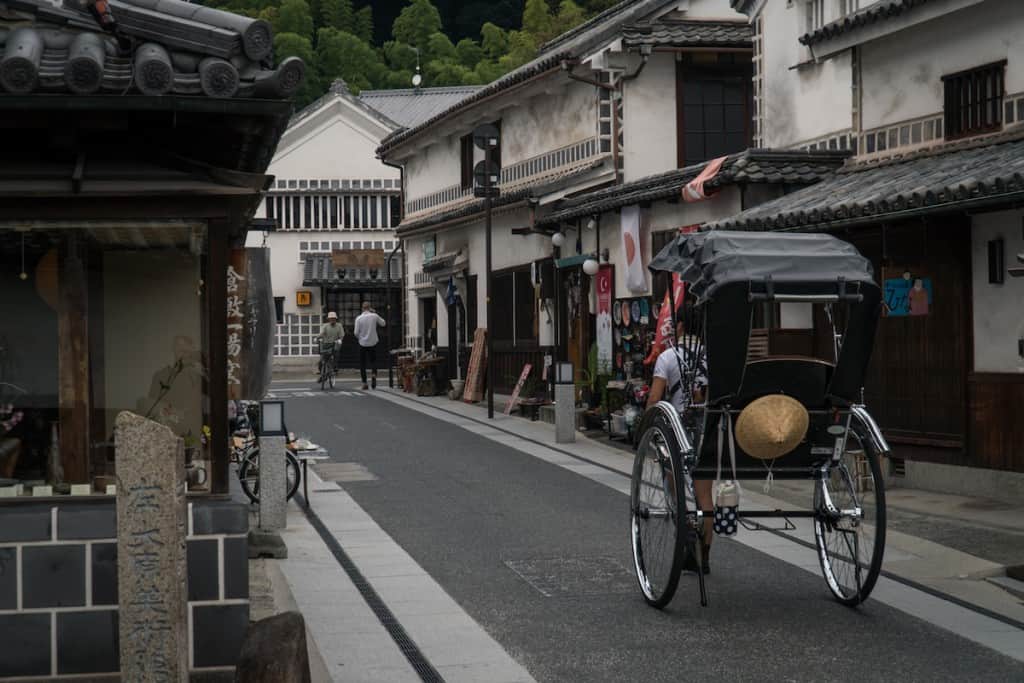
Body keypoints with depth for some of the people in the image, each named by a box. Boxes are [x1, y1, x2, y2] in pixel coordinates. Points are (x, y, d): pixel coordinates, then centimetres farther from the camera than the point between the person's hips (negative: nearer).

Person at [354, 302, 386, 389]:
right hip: (373, 343, 1)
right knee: (373, 360, 14)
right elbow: (383, 323, 11)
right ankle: (373, 374, -16)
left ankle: (364, 382, 4)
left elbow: (356, 333, -8)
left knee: (362, 363, 9)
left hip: (363, 343, -1)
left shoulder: (359, 318, -8)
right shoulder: (374, 316, -5)